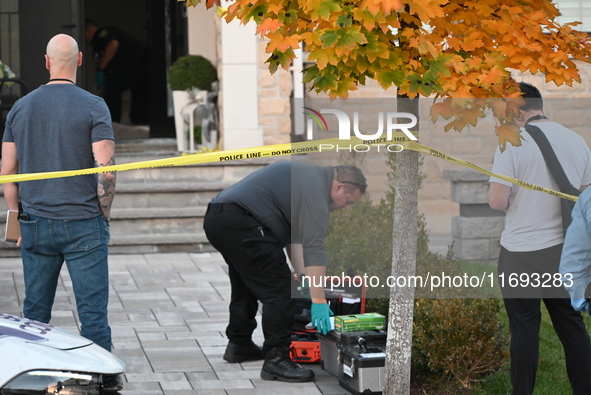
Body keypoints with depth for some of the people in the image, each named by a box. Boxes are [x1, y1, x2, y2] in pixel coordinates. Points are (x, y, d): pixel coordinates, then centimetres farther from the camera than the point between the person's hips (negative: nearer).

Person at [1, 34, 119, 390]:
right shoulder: (93, 107, -7)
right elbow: (105, 168, -13)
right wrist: (104, 215, -1)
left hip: (35, 225, 4)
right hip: (83, 225, -4)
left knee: (35, 310, 12)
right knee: (93, 308, 1)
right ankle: (103, 377, 5)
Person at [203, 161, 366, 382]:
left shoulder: (309, 176, 22)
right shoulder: (316, 190, -10)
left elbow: (295, 235, 27)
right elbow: (314, 247, -16)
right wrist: (319, 302, -16)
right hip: (239, 223, -11)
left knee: (247, 285, 27)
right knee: (279, 290, -9)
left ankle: (238, 345, 38)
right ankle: (276, 360, -10)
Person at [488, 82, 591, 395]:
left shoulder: (513, 143, -12)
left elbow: (497, 201, -16)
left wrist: (517, 200, 5)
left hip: (522, 254, -5)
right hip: (565, 249, 5)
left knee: (524, 328, 2)